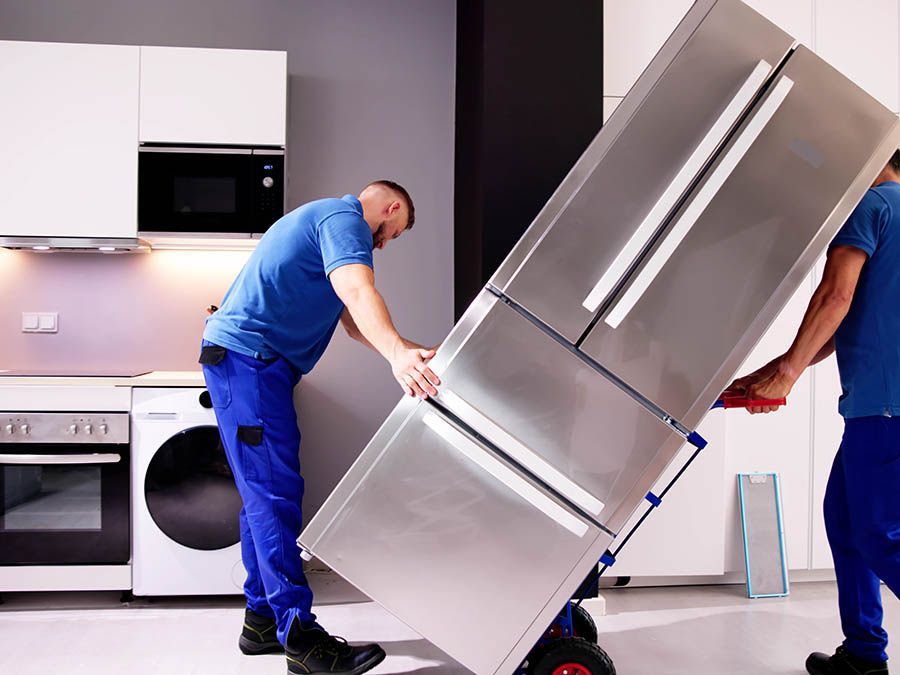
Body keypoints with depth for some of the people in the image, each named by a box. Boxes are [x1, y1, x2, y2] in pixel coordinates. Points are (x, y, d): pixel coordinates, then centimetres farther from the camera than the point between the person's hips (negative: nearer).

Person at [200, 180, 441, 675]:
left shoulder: (322, 218, 27)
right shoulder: (345, 219, -6)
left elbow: (350, 319, 25)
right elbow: (356, 290, -28)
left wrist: (413, 352, 15)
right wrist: (397, 353, -42)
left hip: (241, 358, 11)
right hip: (248, 356, -11)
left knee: (264, 493, 12)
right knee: (275, 491, -12)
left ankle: (262, 619, 19)